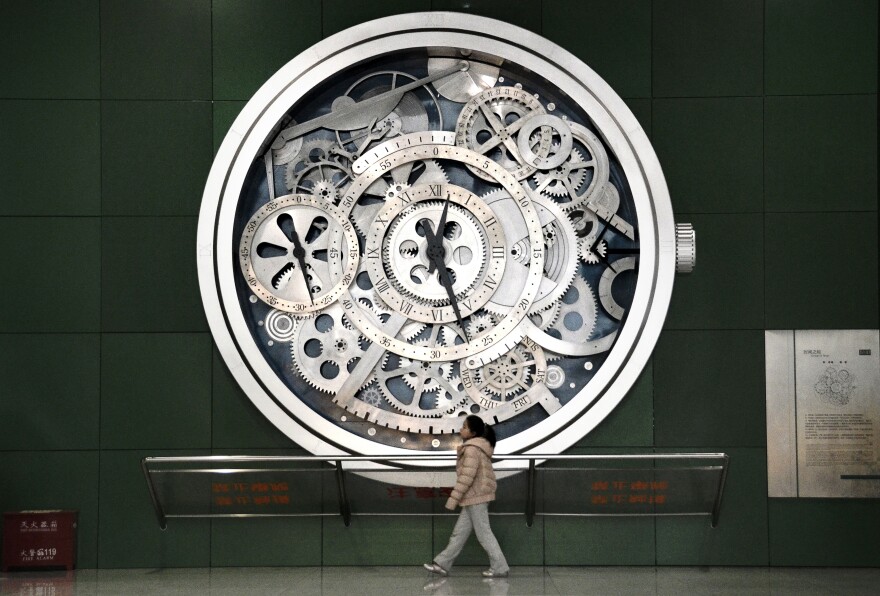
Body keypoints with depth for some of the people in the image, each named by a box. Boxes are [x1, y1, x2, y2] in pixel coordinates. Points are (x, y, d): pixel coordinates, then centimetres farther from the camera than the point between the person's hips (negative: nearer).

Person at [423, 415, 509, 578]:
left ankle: (500, 567, 1)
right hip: (476, 496, 10)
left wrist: (453, 499, -21)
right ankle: (443, 564, 15)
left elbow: (467, 477, -23)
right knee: (460, 531, 11)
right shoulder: (479, 446, 13)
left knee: (483, 532, -3)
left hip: (476, 496, -10)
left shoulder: (472, 449, -18)